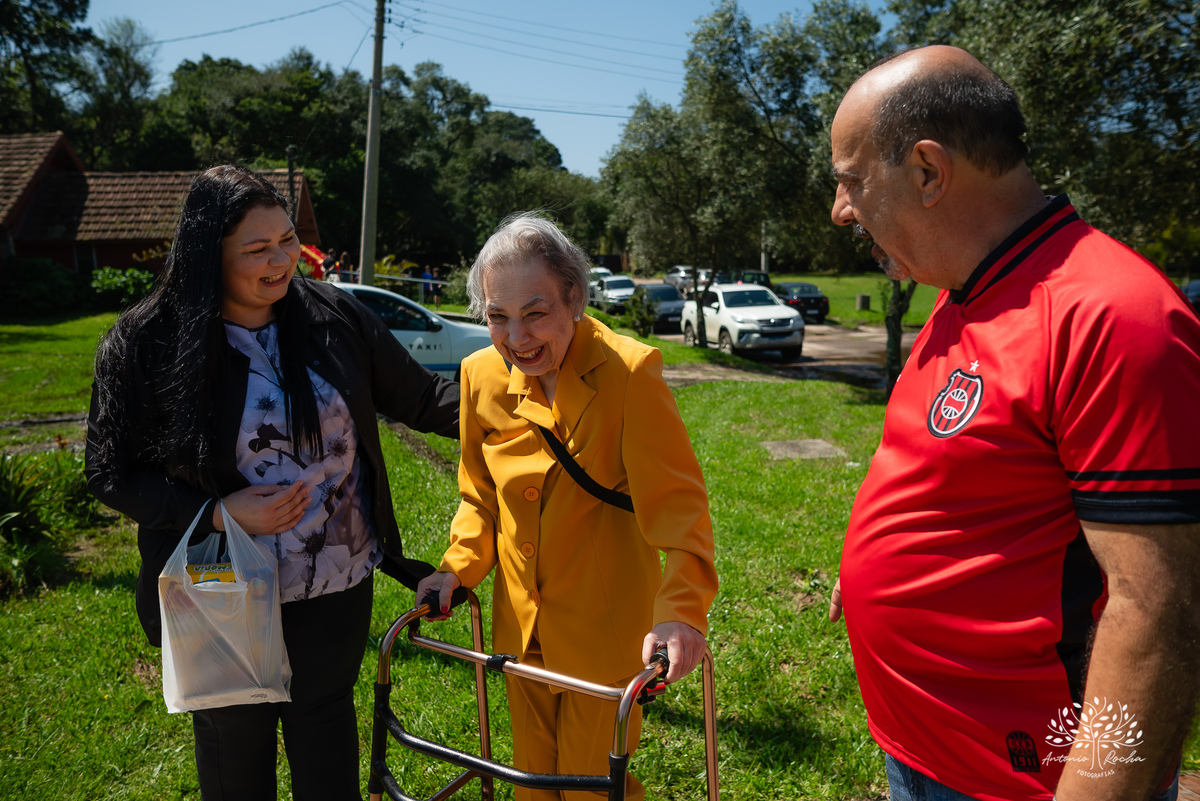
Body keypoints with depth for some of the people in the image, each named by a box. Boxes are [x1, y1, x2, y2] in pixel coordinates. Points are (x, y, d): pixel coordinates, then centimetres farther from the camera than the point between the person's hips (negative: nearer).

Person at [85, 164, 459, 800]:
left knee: (325, 721, 19)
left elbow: (421, 399, 2)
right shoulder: (144, 343, -11)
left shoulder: (336, 317, -5)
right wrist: (216, 513, -18)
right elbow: (112, 473, -5)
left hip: (336, 585, 2)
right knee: (235, 738, 18)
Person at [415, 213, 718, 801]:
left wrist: (681, 609, -32)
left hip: (604, 636, -5)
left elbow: (677, 504, -20)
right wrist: (458, 567, -5)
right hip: (521, 628, 5)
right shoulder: (482, 374, -3)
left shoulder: (629, 371, -19)